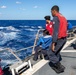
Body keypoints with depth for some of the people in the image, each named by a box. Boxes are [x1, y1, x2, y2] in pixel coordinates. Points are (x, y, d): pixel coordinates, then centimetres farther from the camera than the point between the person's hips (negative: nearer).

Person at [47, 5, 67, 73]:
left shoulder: (56, 18, -15)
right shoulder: (63, 17, 14)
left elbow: (55, 32, -22)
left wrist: (53, 43, -21)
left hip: (59, 39, -9)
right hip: (64, 38, 9)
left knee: (50, 53, 2)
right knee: (56, 52, 22)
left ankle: (60, 67, 4)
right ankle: (57, 65, 31)